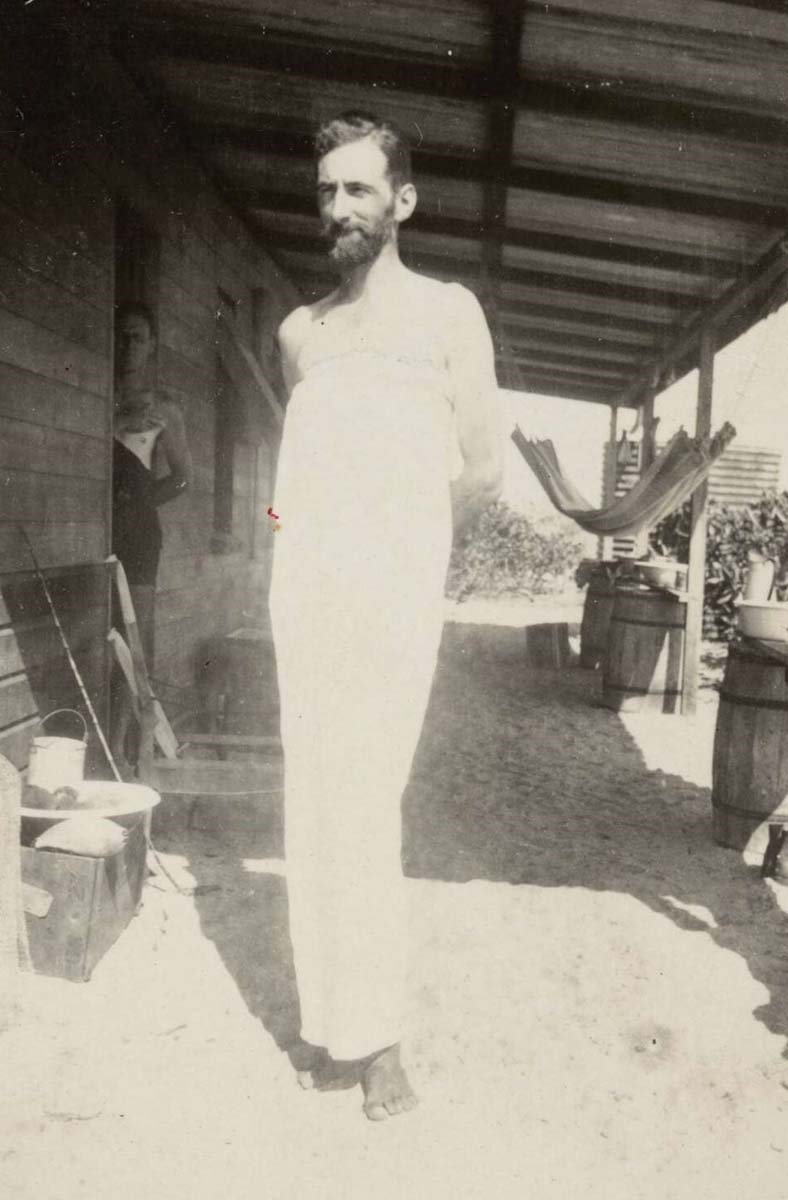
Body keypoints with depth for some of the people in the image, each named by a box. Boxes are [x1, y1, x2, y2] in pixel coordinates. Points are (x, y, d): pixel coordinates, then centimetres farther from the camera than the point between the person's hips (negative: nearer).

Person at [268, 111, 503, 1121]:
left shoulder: (446, 313, 5)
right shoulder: (300, 331, 19)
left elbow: (482, 476, 2)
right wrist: (317, 542, 14)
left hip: (392, 580, -4)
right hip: (302, 575, 5)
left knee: (361, 802, -7)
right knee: (314, 798, 4)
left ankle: (371, 1035, 6)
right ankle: (334, 1020, 14)